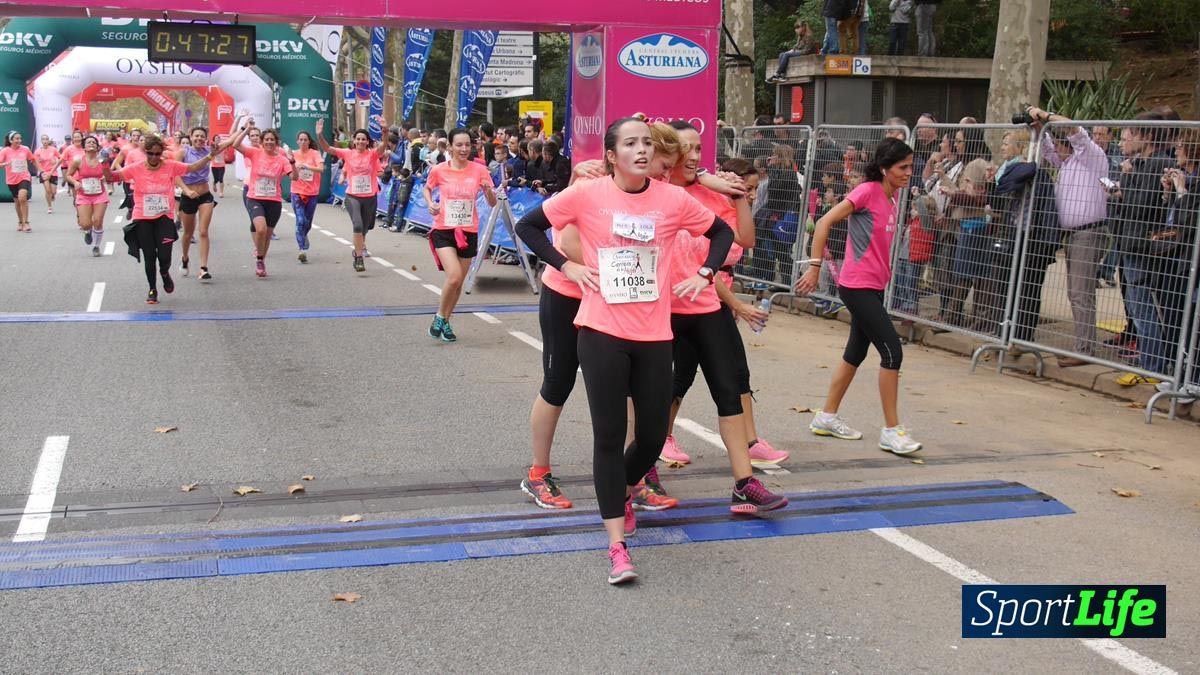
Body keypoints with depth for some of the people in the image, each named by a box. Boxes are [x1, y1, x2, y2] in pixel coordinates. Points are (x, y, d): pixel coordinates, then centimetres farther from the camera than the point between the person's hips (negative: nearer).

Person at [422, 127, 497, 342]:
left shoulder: (479, 170, -4)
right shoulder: (439, 170, -6)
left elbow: (493, 203, 0)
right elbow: (427, 188, 16)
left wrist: (489, 191, -21)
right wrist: (430, 203, -4)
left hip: (468, 232, 2)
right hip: (444, 230, -2)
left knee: (458, 282, 10)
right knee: (454, 276, -19)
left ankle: (445, 321, 30)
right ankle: (439, 316, 4)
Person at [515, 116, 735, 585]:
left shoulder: (673, 199, 0)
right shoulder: (587, 195, -5)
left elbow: (722, 232, 15)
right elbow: (528, 226, 4)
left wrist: (703, 275, 3)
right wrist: (565, 266, -4)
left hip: (654, 335, 3)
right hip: (603, 332, -2)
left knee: (652, 436, 9)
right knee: (609, 436, -2)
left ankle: (622, 490, 43)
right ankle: (618, 546, 5)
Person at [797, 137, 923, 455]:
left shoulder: (893, 194, 9)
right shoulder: (868, 191, -14)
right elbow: (824, 222, -16)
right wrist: (814, 267, -19)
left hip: (873, 286, 9)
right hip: (858, 285, -9)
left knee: (857, 352, 16)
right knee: (893, 351, -11)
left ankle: (827, 417, 28)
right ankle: (891, 431, -3)